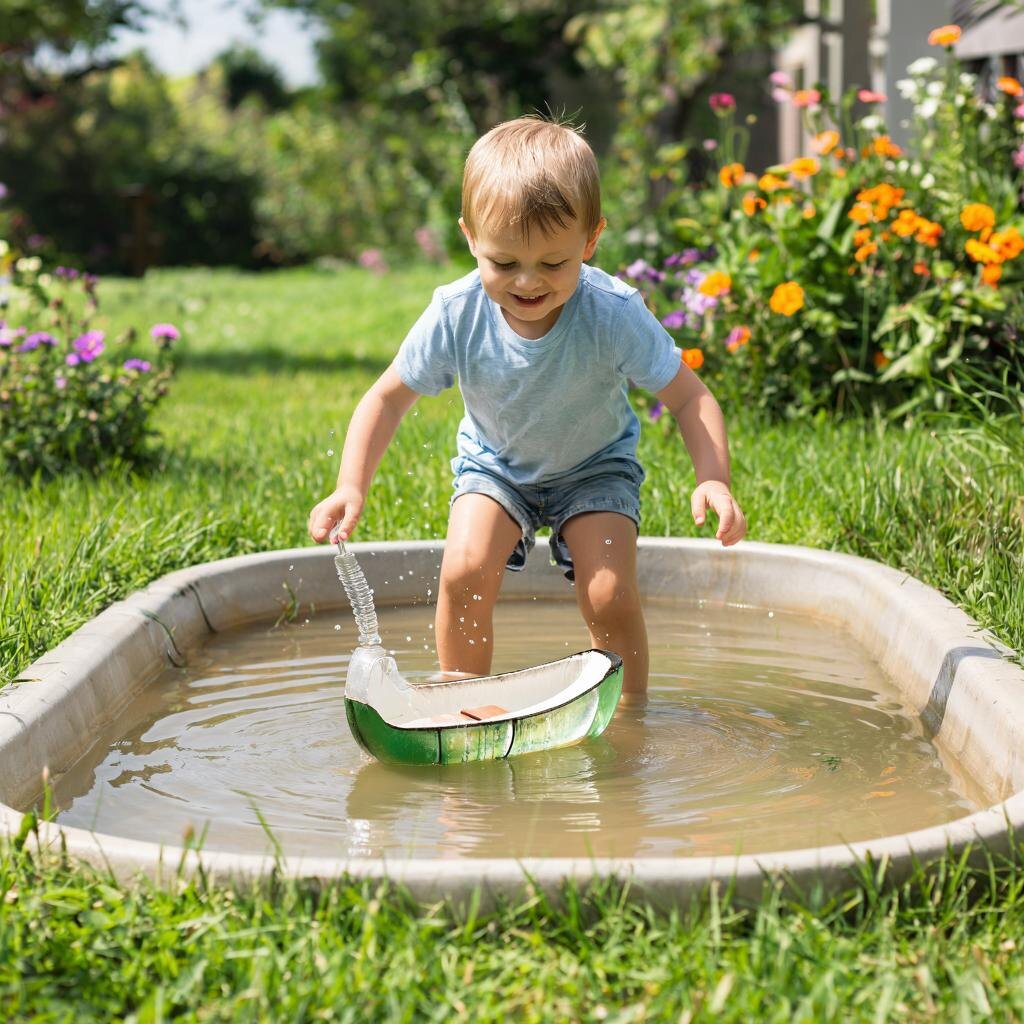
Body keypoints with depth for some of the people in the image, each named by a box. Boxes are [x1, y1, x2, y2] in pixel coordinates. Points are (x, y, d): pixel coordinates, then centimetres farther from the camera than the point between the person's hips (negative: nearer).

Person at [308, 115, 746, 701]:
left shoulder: (614, 316, -32)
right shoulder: (457, 316, -28)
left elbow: (690, 397, -25)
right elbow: (389, 398, -16)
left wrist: (714, 480, -42)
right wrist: (351, 488, -29)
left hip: (595, 466, -1)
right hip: (495, 464, 1)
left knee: (610, 598, -17)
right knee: (464, 571, -21)